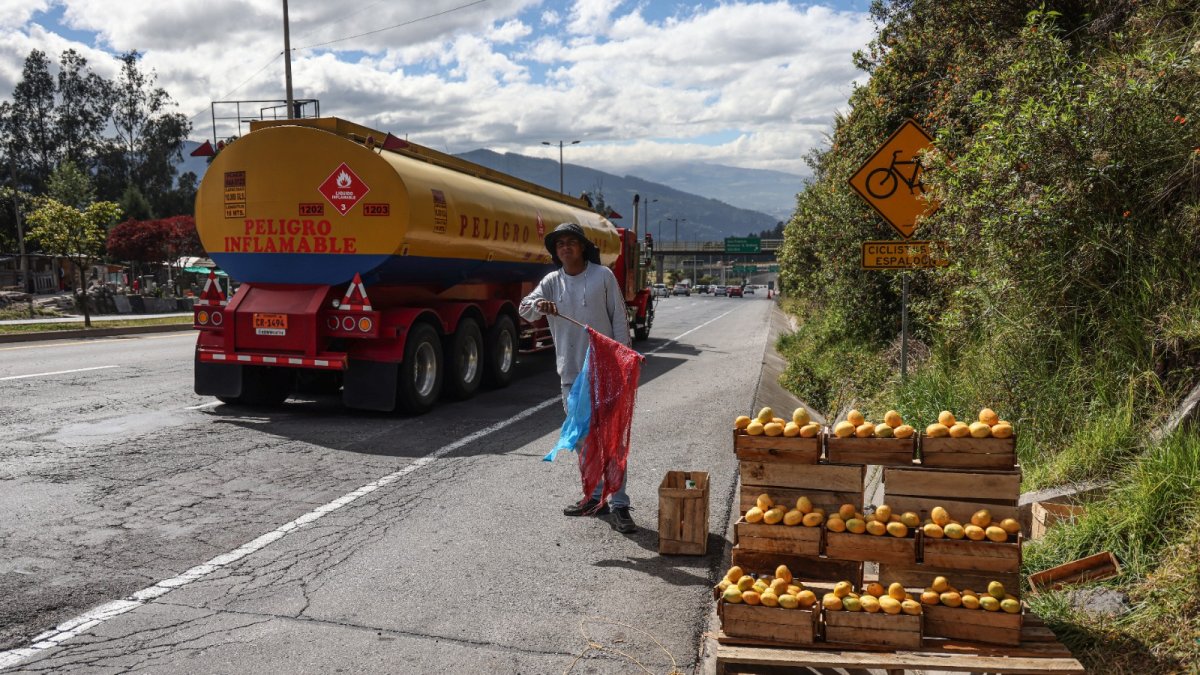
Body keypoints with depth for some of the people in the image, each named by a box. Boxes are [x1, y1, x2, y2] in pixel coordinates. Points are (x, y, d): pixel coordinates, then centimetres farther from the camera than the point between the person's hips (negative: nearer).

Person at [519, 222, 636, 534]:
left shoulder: (603, 276, -4)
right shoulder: (552, 281, 6)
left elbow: (619, 319, -2)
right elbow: (524, 309, -4)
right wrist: (538, 304, -27)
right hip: (571, 372, 5)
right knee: (582, 438, 13)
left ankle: (618, 504, -1)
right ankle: (595, 497, 26)